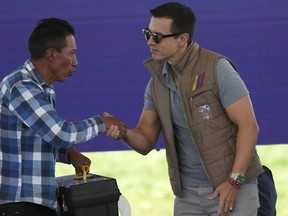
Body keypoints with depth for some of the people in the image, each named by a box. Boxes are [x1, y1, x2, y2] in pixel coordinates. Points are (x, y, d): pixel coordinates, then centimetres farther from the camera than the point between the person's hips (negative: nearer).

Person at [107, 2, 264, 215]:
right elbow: (146, 142, 7)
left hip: (232, 188, -6)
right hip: (188, 193, 6)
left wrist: (234, 181, -21)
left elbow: (249, 126, -16)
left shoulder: (216, 68, -14)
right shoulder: (158, 81, 5)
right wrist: (123, 132, -16)